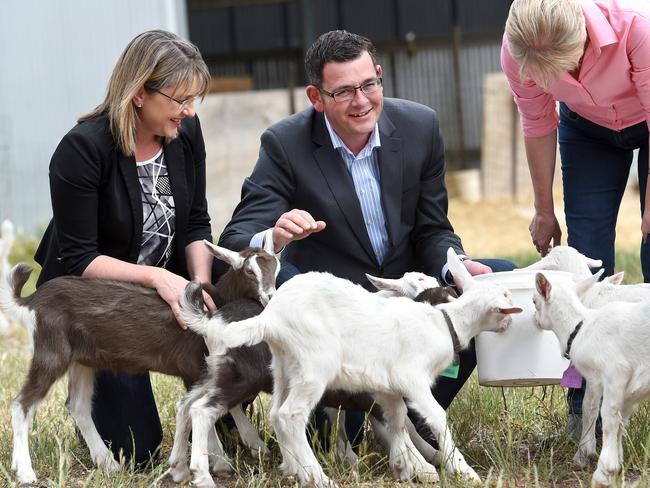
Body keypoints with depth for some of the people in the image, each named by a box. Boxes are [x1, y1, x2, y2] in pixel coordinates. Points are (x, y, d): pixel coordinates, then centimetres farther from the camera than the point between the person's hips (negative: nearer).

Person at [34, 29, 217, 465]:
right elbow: (77, 259, -24)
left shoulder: (185, 133, -9)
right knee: (136, 449, -6)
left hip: (167, 282, 5)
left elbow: (196, 224, 0)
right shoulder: (83, 149, -26)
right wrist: (156, 277, -36)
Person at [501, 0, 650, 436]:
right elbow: (539, 127, -11)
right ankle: (586, 405, -3)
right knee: (587, 244, -6)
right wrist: (544, 212, -2)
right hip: (587, 128, 3)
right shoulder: (517, 52, -30)